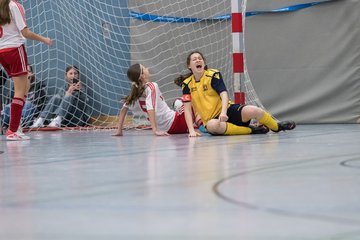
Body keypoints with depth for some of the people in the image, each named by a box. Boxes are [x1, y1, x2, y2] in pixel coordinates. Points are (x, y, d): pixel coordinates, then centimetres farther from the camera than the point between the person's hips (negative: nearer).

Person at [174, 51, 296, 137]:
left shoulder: (213, 75, -3)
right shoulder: (187, 84, 1)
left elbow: (224, 94, -16)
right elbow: (187, 108, -4)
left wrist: (223, 112, -35)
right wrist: (191, 130, -18)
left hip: (228, 110, 0)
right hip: (212, 119, 0)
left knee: (253, 110, -29)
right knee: (212, 126, -40)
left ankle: (277, 127, 3)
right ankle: (251, 130, -23)